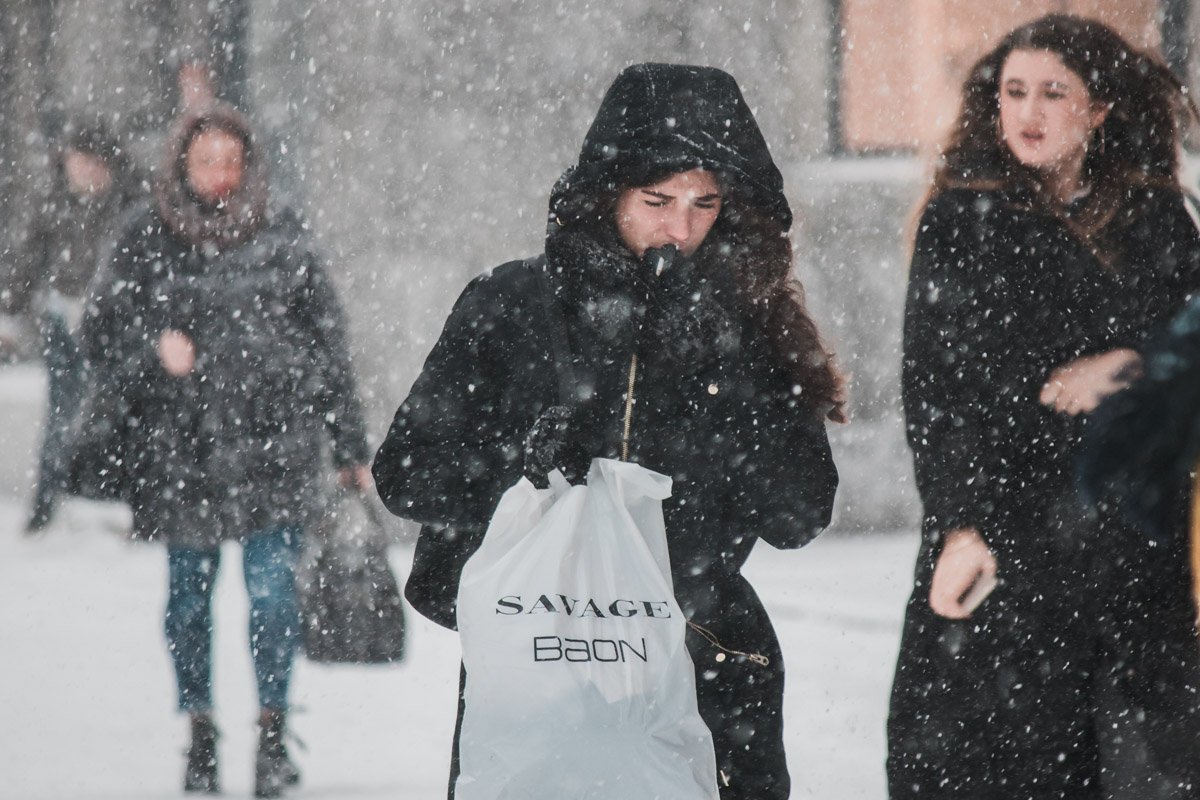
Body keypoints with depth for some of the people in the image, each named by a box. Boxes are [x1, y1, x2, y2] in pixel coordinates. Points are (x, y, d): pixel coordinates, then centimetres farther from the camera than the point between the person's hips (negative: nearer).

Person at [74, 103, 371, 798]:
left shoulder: (283, 239, 4)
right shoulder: (149, 244, 3)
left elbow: (328, 343, 10)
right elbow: (101, 330, 6)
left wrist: (353, 447, 11)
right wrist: (153, 343, -17)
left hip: (274, 444, -1)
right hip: (180, 452, 1)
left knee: (273, 589, -11)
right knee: (189, 594, 8)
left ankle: (273, 728, 1)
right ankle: (200, 730, 24)